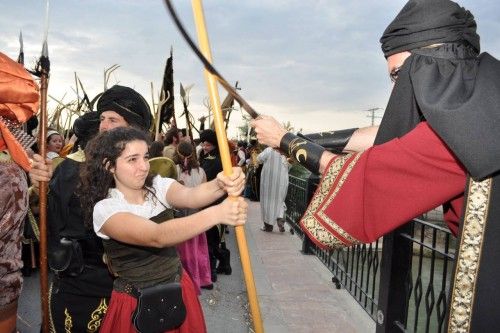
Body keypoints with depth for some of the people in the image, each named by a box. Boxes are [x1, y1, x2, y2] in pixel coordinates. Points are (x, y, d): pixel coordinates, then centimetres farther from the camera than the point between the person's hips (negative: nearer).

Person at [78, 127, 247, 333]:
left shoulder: (158, 186, -5)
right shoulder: (105, 209, -20)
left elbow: (190, 196, -28)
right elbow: (156, 237, -37)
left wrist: (220, 185, -50)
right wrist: (216, 213, -50)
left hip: (178, 291, 4)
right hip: (136, 304, -4)